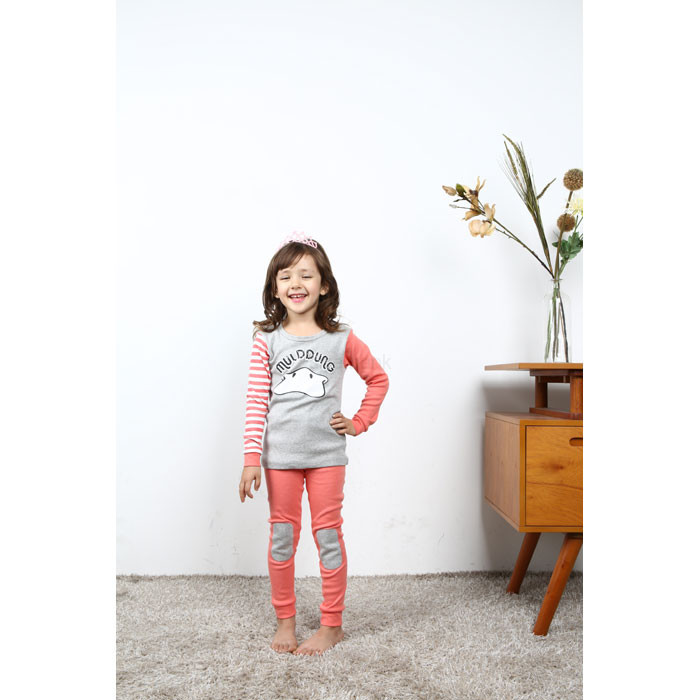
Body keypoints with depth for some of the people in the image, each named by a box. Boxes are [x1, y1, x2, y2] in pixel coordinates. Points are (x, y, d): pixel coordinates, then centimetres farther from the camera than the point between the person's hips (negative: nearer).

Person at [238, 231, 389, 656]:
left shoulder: (342, 339, -1)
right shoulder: (267, 341, -1)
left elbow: (379, 379, 12)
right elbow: (256, 402, -3)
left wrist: (359, 423, 5)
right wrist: (251, 458, -7)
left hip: (327, 454, 0)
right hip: (280, 455, 1)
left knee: (328, 535, 7)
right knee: (282, 536, 11)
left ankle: (332, 625, 22)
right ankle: (286, 620, 28)